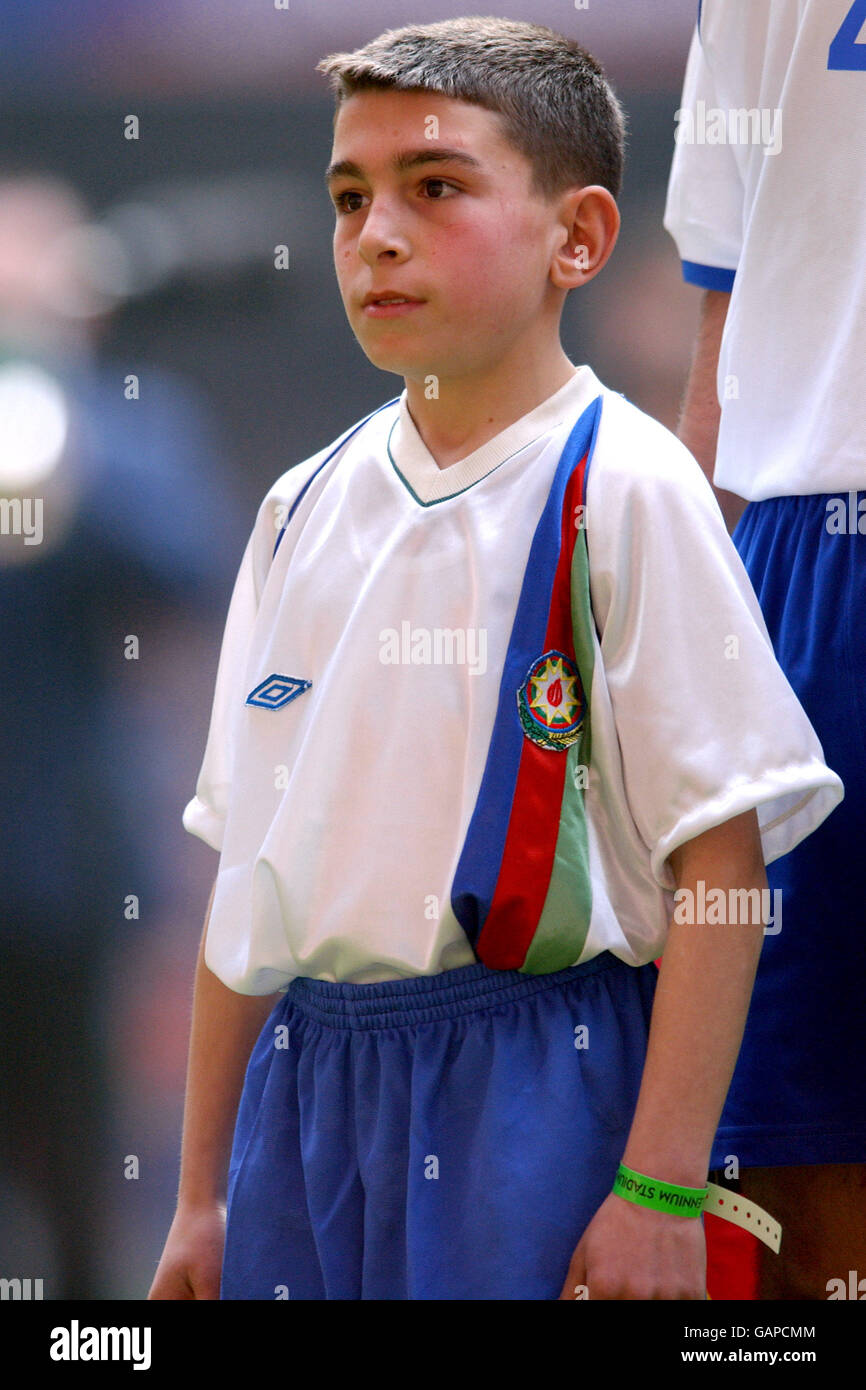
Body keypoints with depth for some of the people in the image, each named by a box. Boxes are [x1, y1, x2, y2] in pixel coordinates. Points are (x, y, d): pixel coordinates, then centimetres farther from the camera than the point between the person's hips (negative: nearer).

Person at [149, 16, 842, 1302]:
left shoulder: (620, 492, -7)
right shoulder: (308, 509, 11)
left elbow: (721, 863, -11)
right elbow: (254, 874, 15)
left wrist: (659, 1191, -16)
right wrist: (203, 1196, 15)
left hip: (529, 1092, -6)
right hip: (308, 1084, 6)